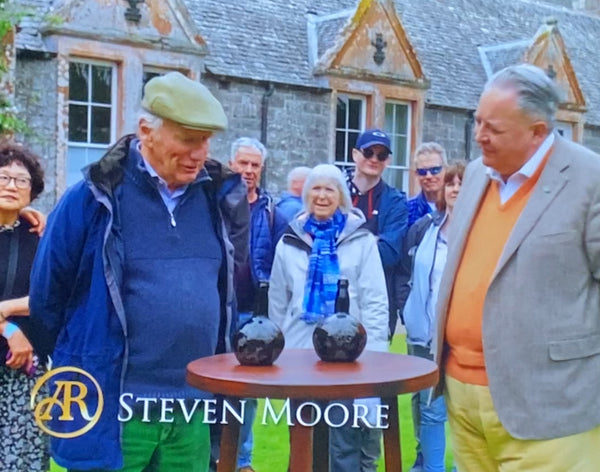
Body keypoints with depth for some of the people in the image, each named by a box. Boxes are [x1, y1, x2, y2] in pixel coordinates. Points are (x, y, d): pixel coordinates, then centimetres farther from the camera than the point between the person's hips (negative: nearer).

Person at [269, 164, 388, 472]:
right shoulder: (291, 242, 7)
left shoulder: (361, 240, -1)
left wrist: (373, 354, -7)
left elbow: (375, 302, -2)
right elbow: (277, 302, 13)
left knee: (346, 442, 1)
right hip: (301, 353, 3)